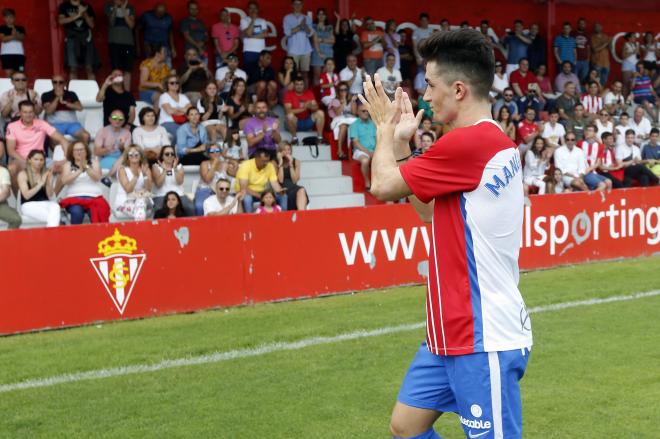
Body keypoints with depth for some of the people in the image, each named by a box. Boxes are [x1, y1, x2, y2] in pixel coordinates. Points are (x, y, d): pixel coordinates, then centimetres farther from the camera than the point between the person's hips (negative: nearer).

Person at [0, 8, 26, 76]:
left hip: (19, 53, 2)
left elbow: (22, 38, -2)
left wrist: (16, 34, -22)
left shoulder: (20, 28, 13)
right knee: (8, 73, -11)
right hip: (6, 53, -2)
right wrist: (13, 36, -19)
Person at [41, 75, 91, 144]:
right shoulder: (46, 95, 11)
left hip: (71, 123, 2)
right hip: (55, 124, -2)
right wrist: (57, 97, -8)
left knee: (86, 136, -28)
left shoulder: (71, 94, 17)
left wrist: (65, 102, -5)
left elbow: (79, 107, 3)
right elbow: (48, 111, -3)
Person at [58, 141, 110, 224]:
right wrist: (79, 171, -13)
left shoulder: (94, 162, 15)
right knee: (76, 212, -34)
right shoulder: (68, 164, 14)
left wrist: (86, 167, -18)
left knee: (97, 212, -34)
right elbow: (64, 180, -3)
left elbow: (97, 177, -3)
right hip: (75, 197, 0)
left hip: (94, 197, 0)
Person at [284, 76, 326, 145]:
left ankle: (320, 138, -14)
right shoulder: (289, 94, -10)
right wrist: (303, 108, -31)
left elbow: (316, 107, -7)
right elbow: (288, 111, -21)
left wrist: (310, 106, -31)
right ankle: (294, 138, -17)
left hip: (308, 122, 4)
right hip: (296, 123, -4)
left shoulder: (309, 93, 1)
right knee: (290, 116, -34)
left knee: (320, 113, -17)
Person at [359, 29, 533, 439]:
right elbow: (432, 209, 21)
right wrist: (401, 143, 16)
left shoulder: (469, 142, -20)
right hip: (455, 331, 10)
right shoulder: (492, 140, 11)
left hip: (484, 336, -10)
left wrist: (385, 129, 6)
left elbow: (383, 185, -11)